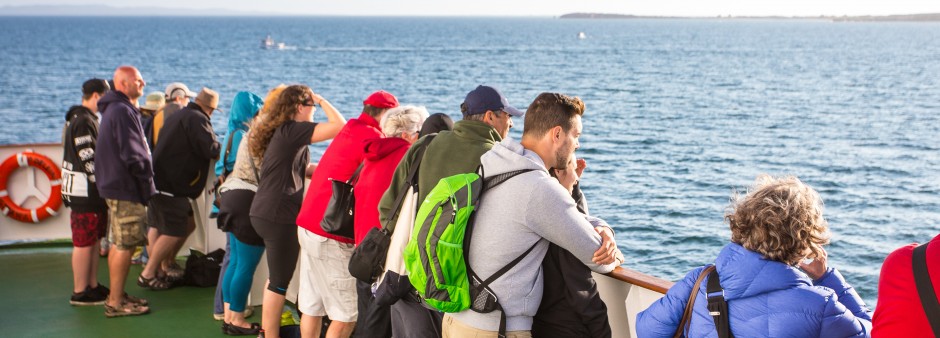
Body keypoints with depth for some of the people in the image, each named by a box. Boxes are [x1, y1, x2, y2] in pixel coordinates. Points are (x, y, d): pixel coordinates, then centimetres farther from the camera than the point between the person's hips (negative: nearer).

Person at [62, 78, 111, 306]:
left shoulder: (89, 119, 17)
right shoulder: (83, 121, -16)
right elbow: (88, 159, -20)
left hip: (92, 192, 10)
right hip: (85, 192, -10)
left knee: (93, 240, 14)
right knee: (84, 242, -4)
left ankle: (93, 285, 22)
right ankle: (80, 293, 1)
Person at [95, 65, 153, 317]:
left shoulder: (114, 109, 17)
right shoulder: (123, 111, -18)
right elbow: (133, 155, -22)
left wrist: (145, 187, 18)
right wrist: (148, 187, -14)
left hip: (115, 186, 11)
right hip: (126, 189, -11)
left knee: (119, 244, 17)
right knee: (124, 246, -6)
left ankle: (117, 296, 25)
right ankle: (115, 303, -2)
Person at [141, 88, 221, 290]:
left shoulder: (179, 116, 19)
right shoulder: (197, 119, -12)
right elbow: (211, 150, -23)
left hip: (160, 180, 10)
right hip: (169, 184, -10)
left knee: (188, 223, 17)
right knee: (173, 232, -7)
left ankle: (165, 266, 24)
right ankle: (148, 275, -1)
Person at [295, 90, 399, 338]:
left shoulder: (350, 131, 14)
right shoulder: (371, 138, -13)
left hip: (309, 224, 10)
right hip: (331, 235, -10)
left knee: (311, 306, 15)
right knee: (347, 314, -3)